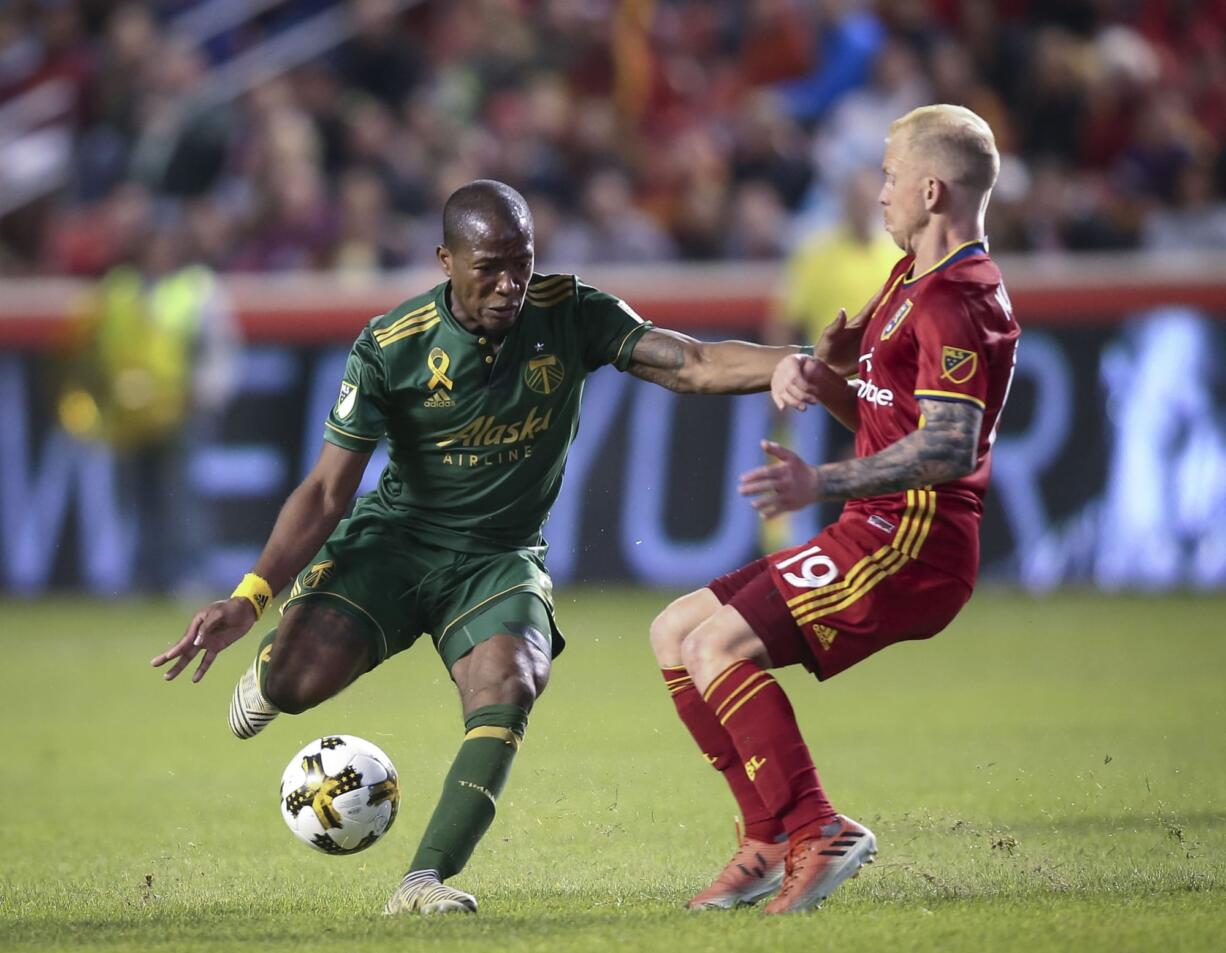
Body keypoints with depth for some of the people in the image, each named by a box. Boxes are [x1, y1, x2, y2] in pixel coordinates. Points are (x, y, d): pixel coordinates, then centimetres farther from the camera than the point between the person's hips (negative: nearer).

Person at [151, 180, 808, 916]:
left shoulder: (570, 317, -9)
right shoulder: (391, 349, -14)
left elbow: (695, 365, -17)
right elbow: (328, 490, -12)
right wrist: (251, 596, -24)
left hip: (502, 556, 1)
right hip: (393, 539, -1)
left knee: (507, 690, -29)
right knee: (307, 672, -27)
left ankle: (424, 882, -26)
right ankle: (268, 677, 14)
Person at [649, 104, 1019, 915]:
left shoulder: (958, 302, -15)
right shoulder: (914, 279, 19)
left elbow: (949, 449, -25)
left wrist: (823, 483, -30)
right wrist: (819, 376, 2)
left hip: (913, 539, -11)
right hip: (876, 535, 11)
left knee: (718, 647, -21)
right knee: (675, 633, 9)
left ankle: (817, 834, -18)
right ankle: (772, 840, 5)